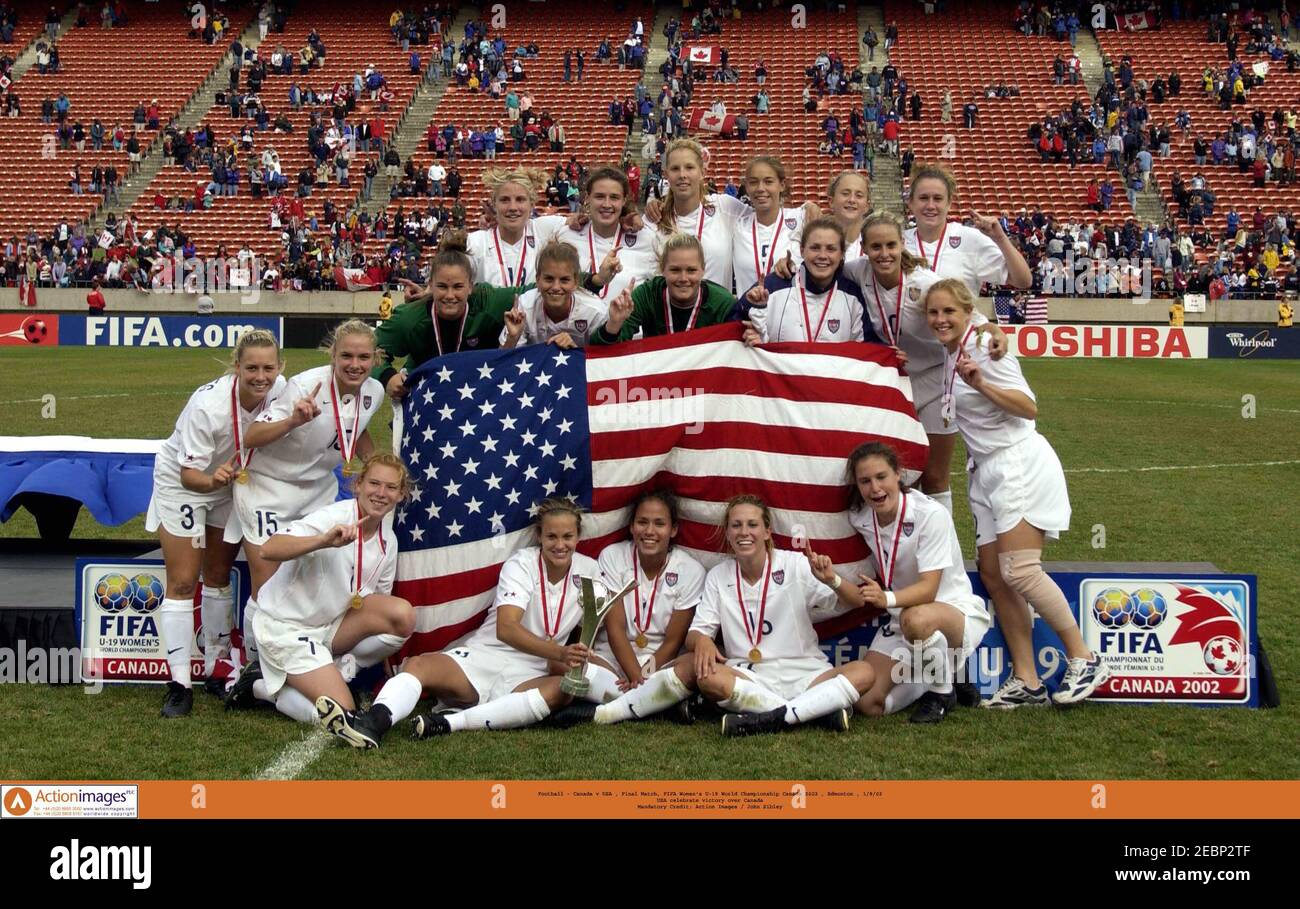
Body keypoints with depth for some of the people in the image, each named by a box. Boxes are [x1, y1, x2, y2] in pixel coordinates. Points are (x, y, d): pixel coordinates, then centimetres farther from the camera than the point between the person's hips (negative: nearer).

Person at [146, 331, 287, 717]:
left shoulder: (280, 390, -22)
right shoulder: (208, 405, -37)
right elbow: (189, 473, -34)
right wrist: (213, 480, -52)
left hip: (231, 483, 5)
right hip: (182, 483, -5)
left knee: (219, 577, 15)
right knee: (182, 583, -6)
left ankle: (217, 669, 27)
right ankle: (179, 683, -1)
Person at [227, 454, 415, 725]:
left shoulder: (388, 541, 3)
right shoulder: (333, 517, -19)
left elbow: (380, 604, 13)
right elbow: (268, 550, -33)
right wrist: (324, 540, -48)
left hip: (330, 625, 7)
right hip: (285, 628, -7)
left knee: (403, 614, -18)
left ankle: (341, 670, 0)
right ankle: (261, 686, 4)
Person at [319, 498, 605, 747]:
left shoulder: (588, 571, 6)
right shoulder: (522, 564, -5)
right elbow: (506, 629, -20)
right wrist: (559, 653, -36)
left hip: (528, 676, 1)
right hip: (481, 657, -1)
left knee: (563, 691, -35)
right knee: (419, 664, -29)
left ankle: (447, 724, -43)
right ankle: (372, 723, -59)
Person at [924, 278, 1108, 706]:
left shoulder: (983, 348, -12)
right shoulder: (949, 354, 13)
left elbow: (1028, 407, -18)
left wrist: (980, 383, -28)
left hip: (1018, 463, -9)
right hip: (986, 471, 9)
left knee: (1018, 570, -17)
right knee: (992, 575, 1)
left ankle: (1083, 659, -6)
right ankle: (1026, 680, 3)